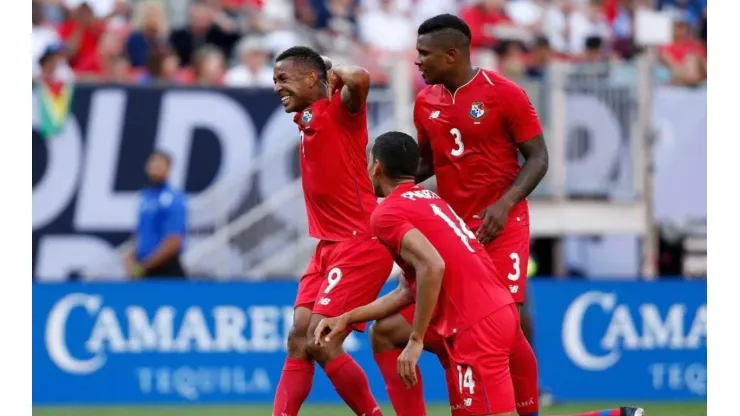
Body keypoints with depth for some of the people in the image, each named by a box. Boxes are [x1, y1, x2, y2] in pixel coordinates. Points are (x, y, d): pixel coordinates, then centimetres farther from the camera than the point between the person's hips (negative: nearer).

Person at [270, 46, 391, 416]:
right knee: (298, 340, 2)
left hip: (359, 245, -9)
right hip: (329, 246, 9)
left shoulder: (339, 109, -10)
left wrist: (338, 74, -11)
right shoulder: (307, 119, 15)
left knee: (322, 343, -13)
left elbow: (359, 80, -31)